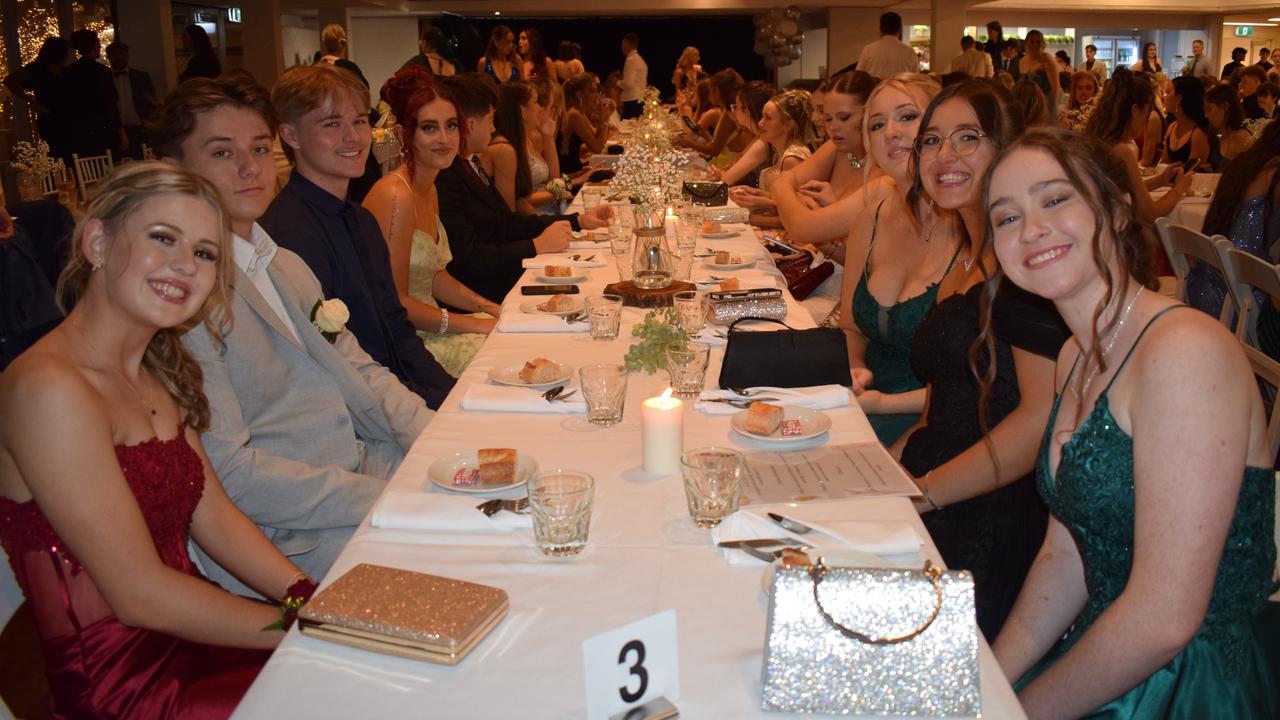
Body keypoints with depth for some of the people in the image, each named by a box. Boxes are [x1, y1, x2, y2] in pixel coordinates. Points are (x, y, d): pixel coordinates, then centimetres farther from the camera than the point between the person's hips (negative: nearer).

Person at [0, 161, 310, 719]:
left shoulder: (156, 375, 9)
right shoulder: (48, 389, -19)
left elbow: (213, 514, 7)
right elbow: (139, 594, -19)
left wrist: (317, 602, -6)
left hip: (191, 638, 8)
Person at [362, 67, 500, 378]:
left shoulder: (429, 191, 9)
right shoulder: (395, 195, -19)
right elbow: (394, 301, -20)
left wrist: (491, 308, 5)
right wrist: (474, 324, -15)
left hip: (429, 327, 9)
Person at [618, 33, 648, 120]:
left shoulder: (631, 60, -11)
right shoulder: (640, 60, 19)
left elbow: (628, 83, -20)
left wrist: (618, 83, -1)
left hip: (631, 102, -10)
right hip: (640, 101, 10)